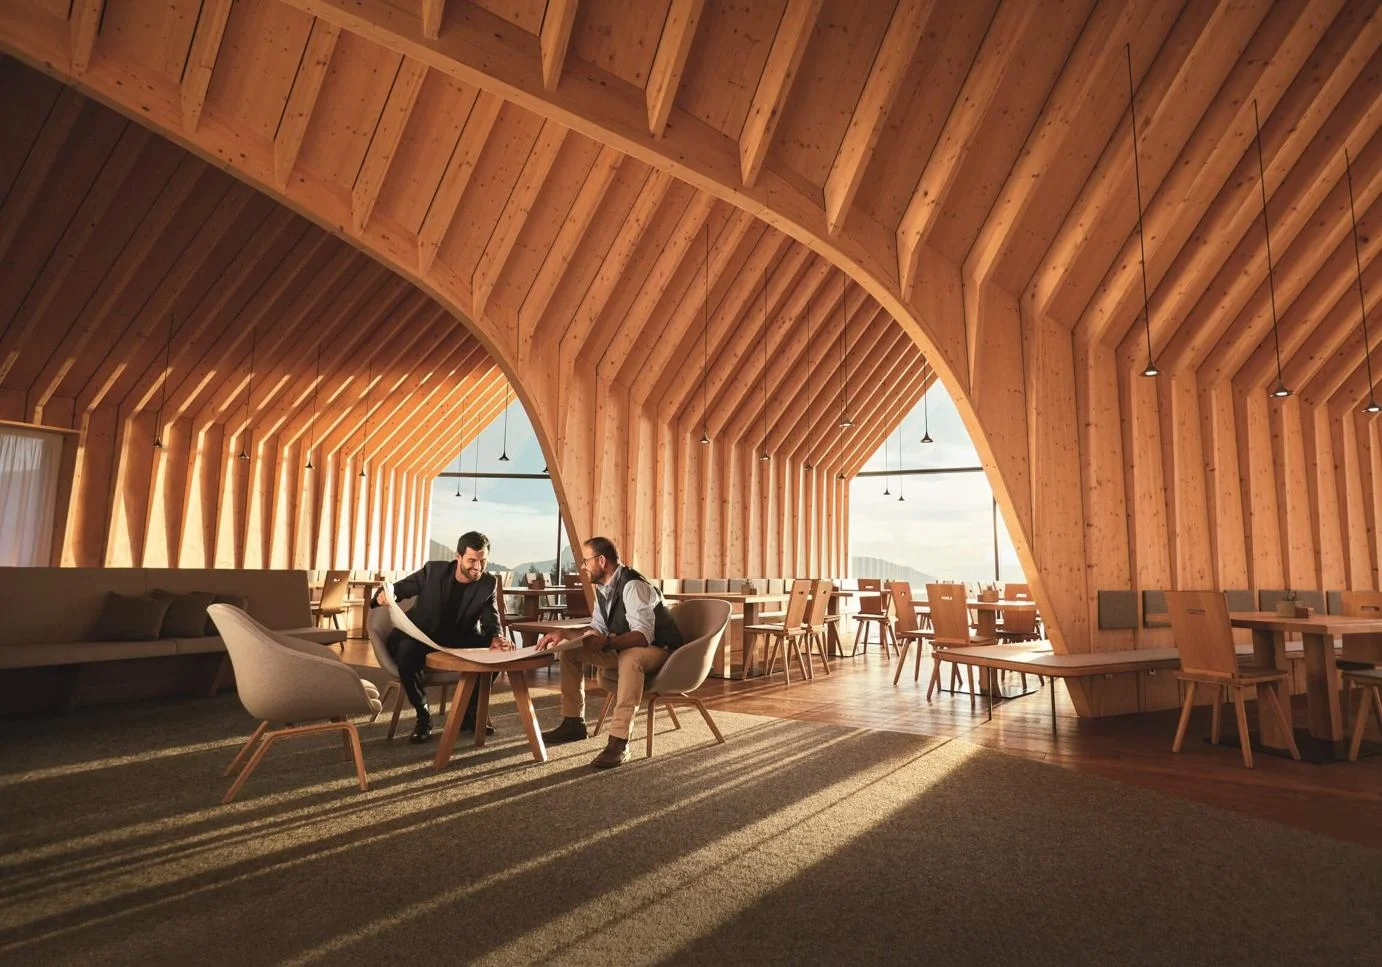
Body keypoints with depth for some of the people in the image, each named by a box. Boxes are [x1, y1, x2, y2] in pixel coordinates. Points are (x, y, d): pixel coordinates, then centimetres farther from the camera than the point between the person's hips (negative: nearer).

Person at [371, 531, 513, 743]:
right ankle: (423, 716, -12)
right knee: (406, 652, -35)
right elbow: (402, 586, 2)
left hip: (460, 642, 2)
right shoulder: (433, 570, -9)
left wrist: (496, 637, -32)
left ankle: (469, 714, 0)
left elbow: (491, 620, -8)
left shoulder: (489, 584, -5)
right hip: (422, 638, -2)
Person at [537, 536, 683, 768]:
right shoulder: (602, 588, 3)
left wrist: (607, 642, -45)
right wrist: (563, 633, -4)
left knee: (629, 657, -42)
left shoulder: (633, 586, -25)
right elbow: (598, 629, 9)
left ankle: (619, 742, -39)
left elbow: (643, 635, -34)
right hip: (624, 649, 9)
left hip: (658, 650, -9)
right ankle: (573, 723, 11)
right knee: (570, 650, 5)